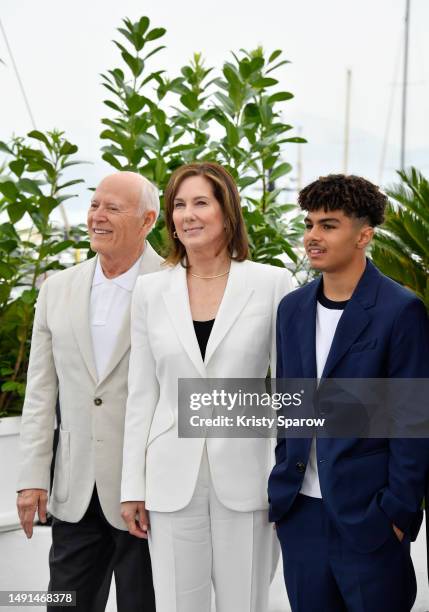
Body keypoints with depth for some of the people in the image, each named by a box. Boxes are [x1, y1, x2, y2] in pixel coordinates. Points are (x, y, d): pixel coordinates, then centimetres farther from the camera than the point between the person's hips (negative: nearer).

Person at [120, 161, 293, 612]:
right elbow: (142, 394, 8)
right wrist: (132, 486, 5)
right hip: (172, 479, 2)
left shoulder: (271, 283, -2)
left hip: (246, 474, -2)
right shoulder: (151, 291, 6)